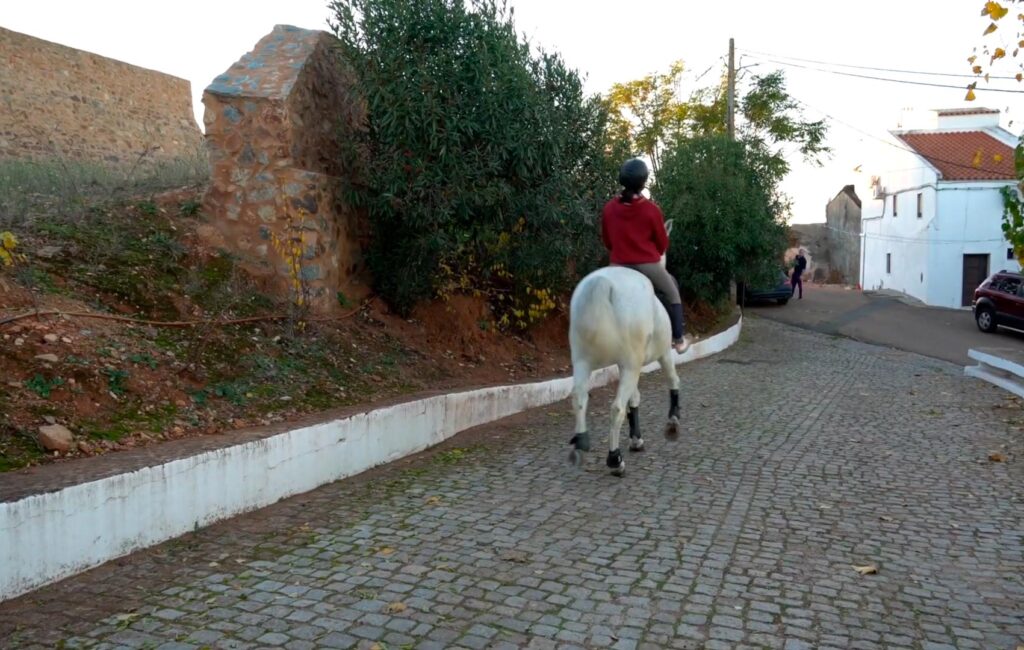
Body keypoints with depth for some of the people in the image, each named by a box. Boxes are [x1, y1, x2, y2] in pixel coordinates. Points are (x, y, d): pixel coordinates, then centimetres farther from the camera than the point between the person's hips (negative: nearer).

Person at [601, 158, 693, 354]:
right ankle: (679, 338, 24)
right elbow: (662, 244, 0)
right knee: (672, 293, 20)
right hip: (648, 265, -2)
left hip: (619, 266, 3)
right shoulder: (651, 209, -11)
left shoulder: (608, 208, -2)